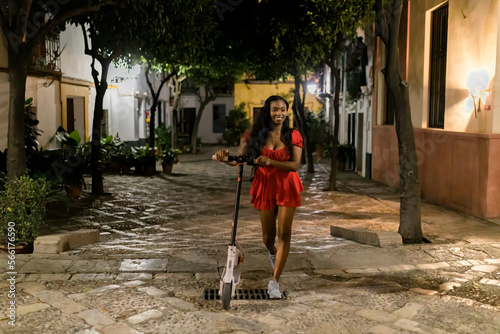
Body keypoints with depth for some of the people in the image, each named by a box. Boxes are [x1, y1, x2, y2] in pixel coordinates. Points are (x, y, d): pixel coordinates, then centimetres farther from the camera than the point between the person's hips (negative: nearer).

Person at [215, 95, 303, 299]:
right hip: (265, 186, 2)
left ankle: (274, 282, -1)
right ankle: (272, 253, 48)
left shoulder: (292, 135, -3)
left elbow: (295, 164, -15)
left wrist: (270, 161, -30)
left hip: (286, 187, -1)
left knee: (284, 233, -9)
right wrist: (225, 156, -26)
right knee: (268, 236, 9)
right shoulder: (257, 135, 1)